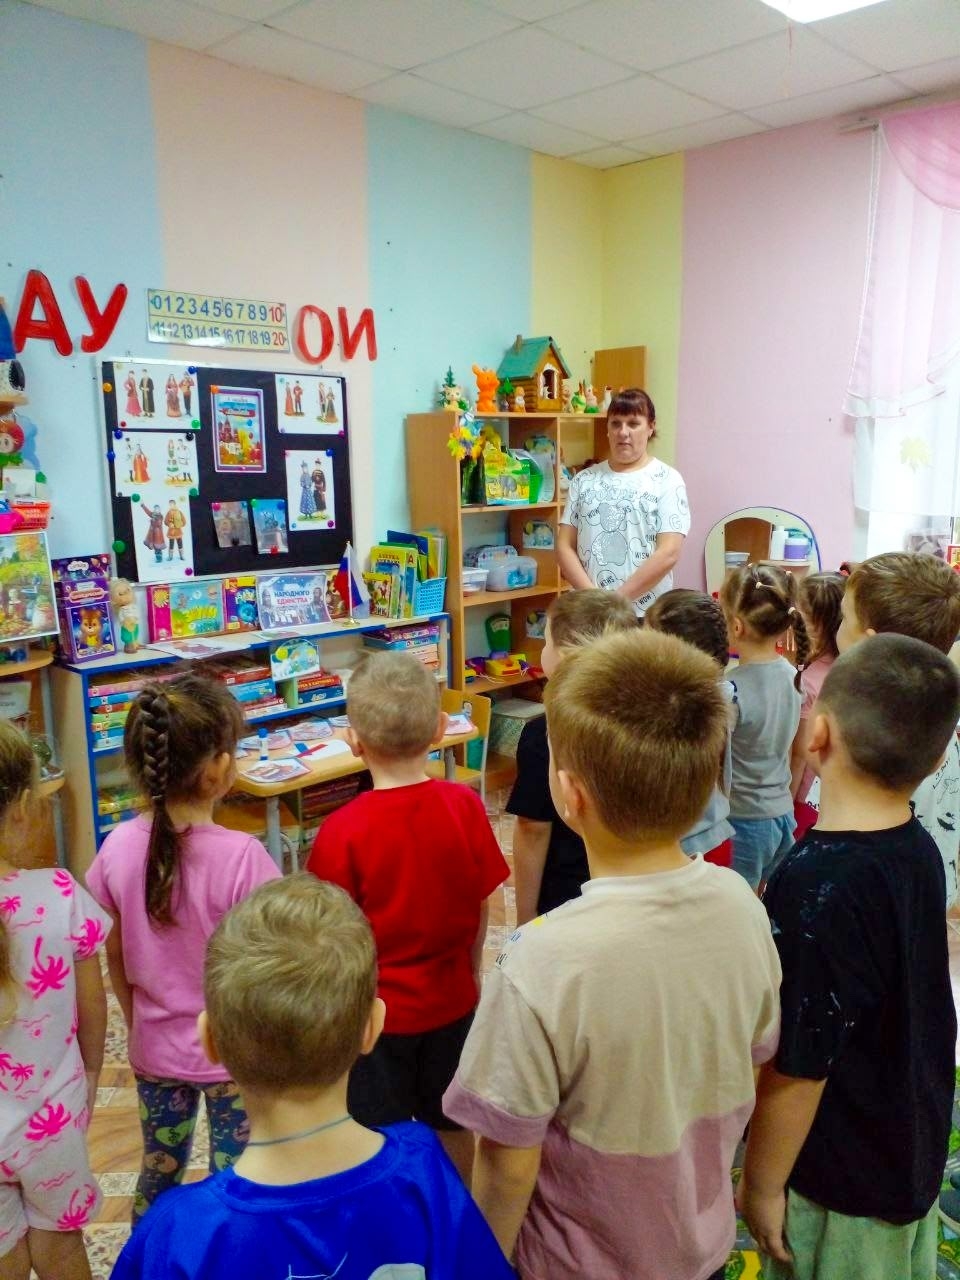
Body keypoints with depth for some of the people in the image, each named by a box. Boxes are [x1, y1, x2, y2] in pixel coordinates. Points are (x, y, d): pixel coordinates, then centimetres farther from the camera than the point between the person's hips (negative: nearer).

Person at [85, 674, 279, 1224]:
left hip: (155, 1050, 5)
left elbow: (114, 958, -2)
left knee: (158, 1175, 27)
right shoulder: (242, 857, -28)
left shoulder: (118, 848, -14)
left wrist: (138, 1024, 15)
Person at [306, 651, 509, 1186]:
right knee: (453, 1126, 25)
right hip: (450, 1001, 4)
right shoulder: (465, 806, -15)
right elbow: (482, 908, -4)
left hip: (375, 1012, -4)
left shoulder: (343, 831, -24)